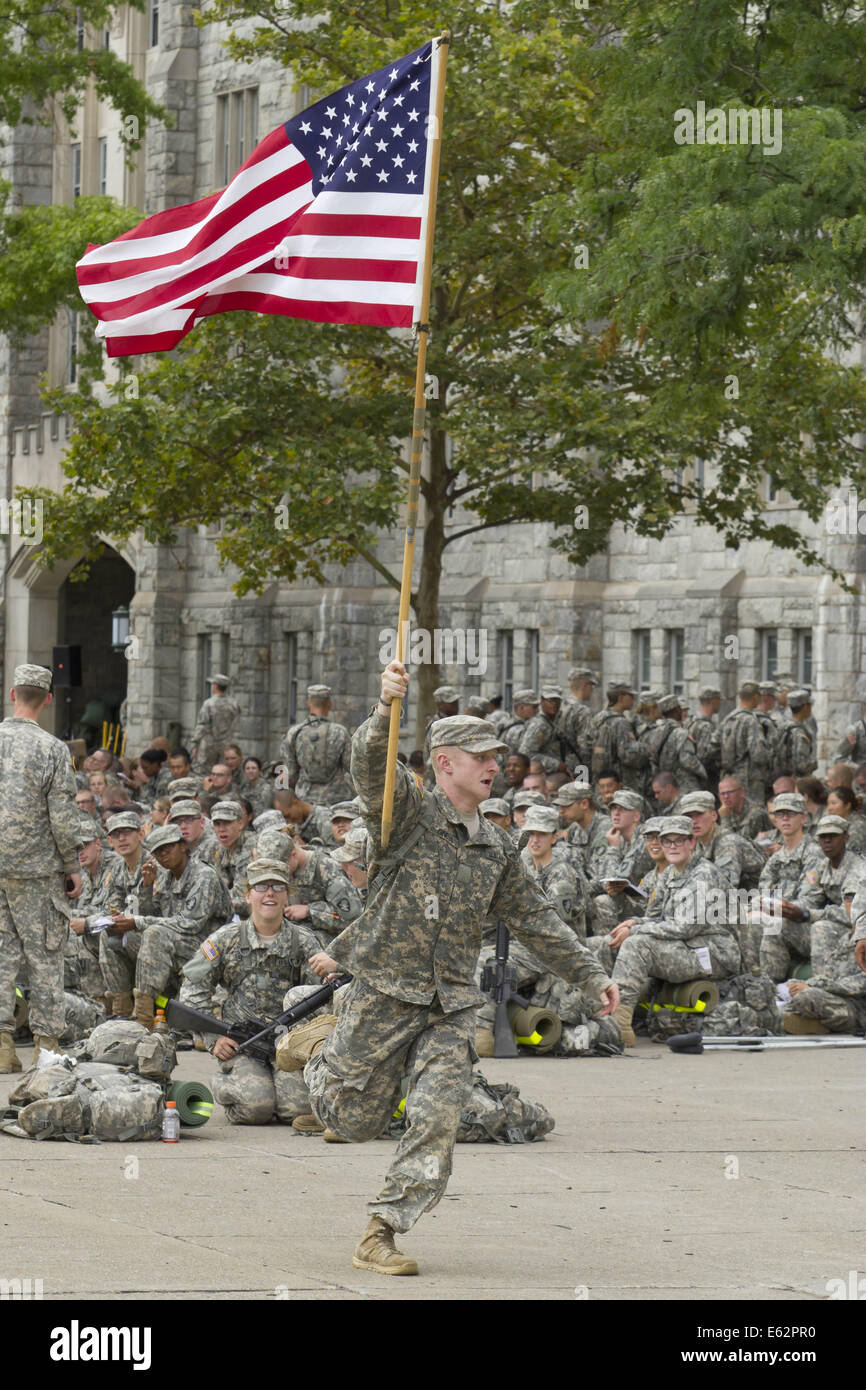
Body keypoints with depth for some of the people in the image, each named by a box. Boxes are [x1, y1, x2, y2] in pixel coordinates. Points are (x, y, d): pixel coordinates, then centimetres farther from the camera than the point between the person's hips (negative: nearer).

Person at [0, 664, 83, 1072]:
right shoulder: (52, 749, -9)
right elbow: (63, 817, -9)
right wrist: (73, 867, 1)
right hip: (36, 869, -3)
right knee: (44, 955, 4)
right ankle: (46, 1045, 4)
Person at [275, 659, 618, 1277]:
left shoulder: (497, 848, 12)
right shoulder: (408, 810, -6)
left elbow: (536, 920, 17)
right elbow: (370, 762, -26)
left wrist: (593, 976, 11)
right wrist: (386, 709, -46)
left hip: (451, 1005, 5)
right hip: (384, 992, -4)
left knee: (438, 1121, -10)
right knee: (355, 1119, 7)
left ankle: (381, 1235, -3)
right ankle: (319, 1048, 39)